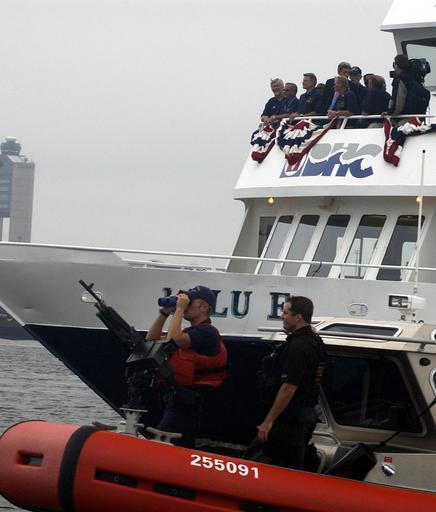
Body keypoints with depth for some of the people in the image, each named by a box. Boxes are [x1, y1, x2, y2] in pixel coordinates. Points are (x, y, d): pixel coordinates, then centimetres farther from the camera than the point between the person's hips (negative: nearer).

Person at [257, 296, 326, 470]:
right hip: (307, 416, 10)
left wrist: (268, 421, -20)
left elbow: (289, 388, -23)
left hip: (289, 421, -10)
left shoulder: (298, 346, -19)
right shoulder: (315, 341, 14)